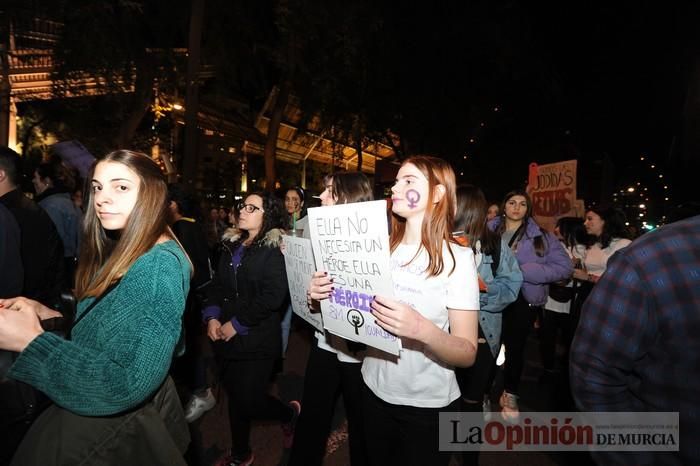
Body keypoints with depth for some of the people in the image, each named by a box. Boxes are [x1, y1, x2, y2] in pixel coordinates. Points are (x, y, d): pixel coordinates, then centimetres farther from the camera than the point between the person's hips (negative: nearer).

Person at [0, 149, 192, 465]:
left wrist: (30, 341, -26)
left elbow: (127, 385, -31)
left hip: (123, 425, -8)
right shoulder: (125, 254, 4)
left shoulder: (160, 266, -26)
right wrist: (46, 314, -4)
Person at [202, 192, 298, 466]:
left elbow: (272, 297, -19)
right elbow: (217, 285, 10)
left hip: (257, 340, -6)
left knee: (249, 401, -3)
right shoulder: (231, 246, 11)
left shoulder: (275, 249, -11)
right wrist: (212, 316, -5)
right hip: (227, 338, 6)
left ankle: (290, 412, 29)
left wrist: (237, 324, -16)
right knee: (235, 396, 16)